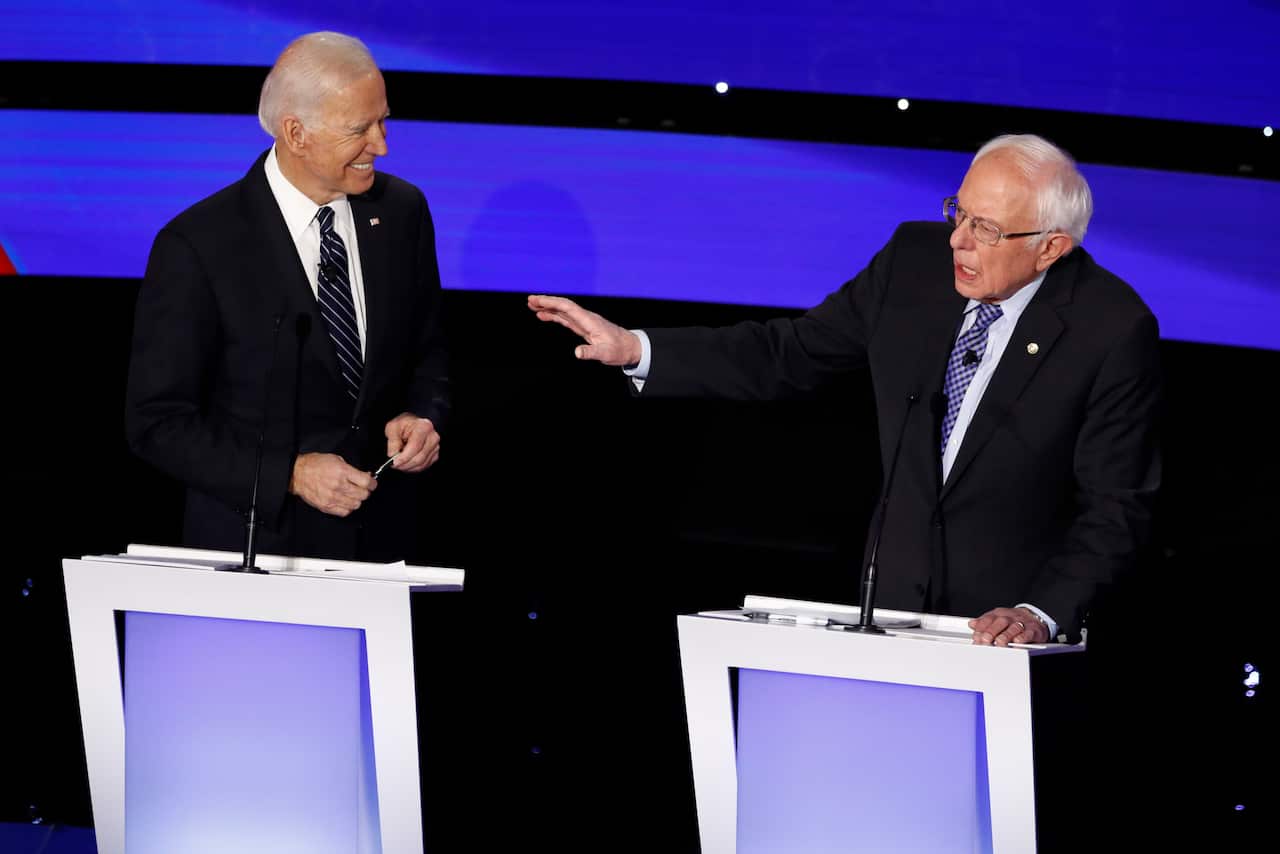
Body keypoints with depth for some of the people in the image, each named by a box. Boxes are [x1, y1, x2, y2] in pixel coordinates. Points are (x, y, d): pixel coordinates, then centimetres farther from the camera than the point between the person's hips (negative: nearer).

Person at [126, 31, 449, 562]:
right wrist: (289, 476, -22)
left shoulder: (402, 211, -3)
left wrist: (422, 415, -10)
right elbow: (157, 422, -13)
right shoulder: (196, 247, -17)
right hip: (258, 546, -4)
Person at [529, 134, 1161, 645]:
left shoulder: (1114, 330, -14)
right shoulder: (915, 259, -1)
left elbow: (1116, 509, -11)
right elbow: (789, 355, 7)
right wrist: (635, 349, -1)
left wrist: (1043, 614, -25)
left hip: (1009, 625, -4)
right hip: (893, 603, 4)